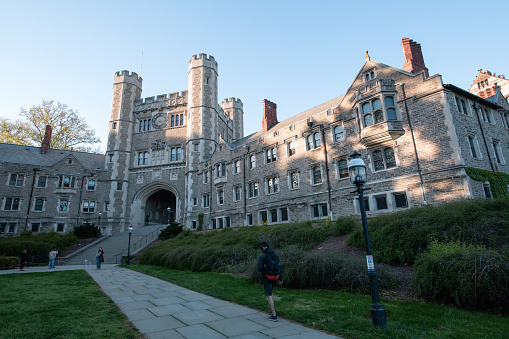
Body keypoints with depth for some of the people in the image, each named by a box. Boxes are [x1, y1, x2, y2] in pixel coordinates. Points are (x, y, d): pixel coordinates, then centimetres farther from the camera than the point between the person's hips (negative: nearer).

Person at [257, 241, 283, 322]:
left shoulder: (261, 256, -11)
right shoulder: (276, 254, 3)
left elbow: (260, 268, -15)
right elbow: (279, 267, 4)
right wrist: (280, 279, 9)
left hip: (267, 278, -6)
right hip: (275, 277, 6)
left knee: (269, 295, 4)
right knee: (270, 292, 25)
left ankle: (274, 316, 3)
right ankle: (272, 311, 26)